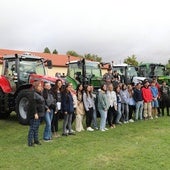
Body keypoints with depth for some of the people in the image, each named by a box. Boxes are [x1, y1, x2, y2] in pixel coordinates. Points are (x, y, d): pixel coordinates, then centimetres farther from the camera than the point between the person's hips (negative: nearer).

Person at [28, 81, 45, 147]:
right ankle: (30, 142, 0)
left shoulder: (40, 93, 14)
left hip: (40, 113, 9)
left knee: (37, 127, 16)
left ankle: (36, 140, 25)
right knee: (33, 128, -5)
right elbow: (33, 105, -21)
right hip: (35, 114, -9)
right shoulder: (33, 94, -15)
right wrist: (35, 113, -24)